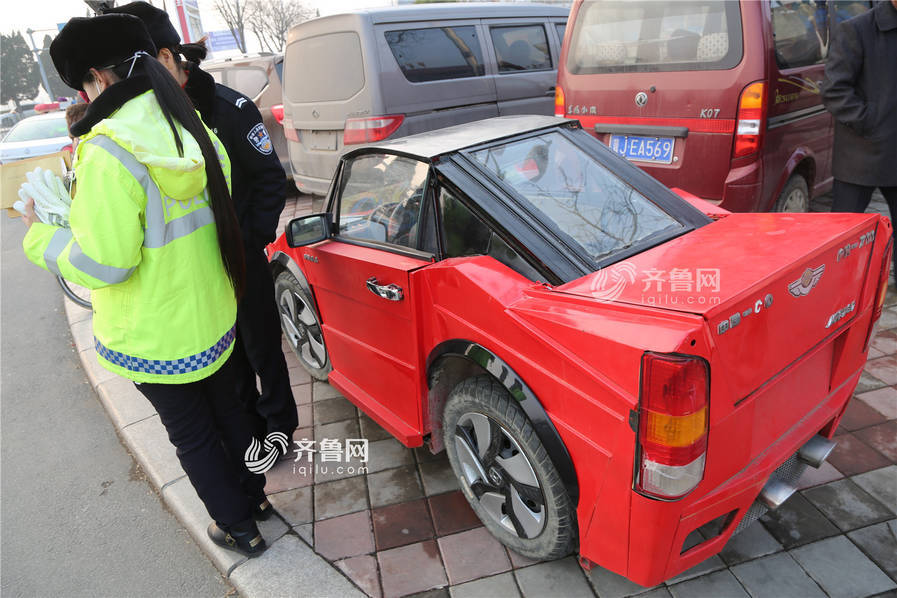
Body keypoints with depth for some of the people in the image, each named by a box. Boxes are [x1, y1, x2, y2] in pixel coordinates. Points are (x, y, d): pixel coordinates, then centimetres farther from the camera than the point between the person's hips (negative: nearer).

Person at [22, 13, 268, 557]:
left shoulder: (109, 153, -24)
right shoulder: (194, 131, -1)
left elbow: (103, 262, -23)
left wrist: (41, 239, -4)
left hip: (156, 338, -7)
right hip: (213, 319, 7)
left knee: (191, 433, 13)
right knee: (225, 408, 24)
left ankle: (239, 528, 30)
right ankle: (251, 492, 44)